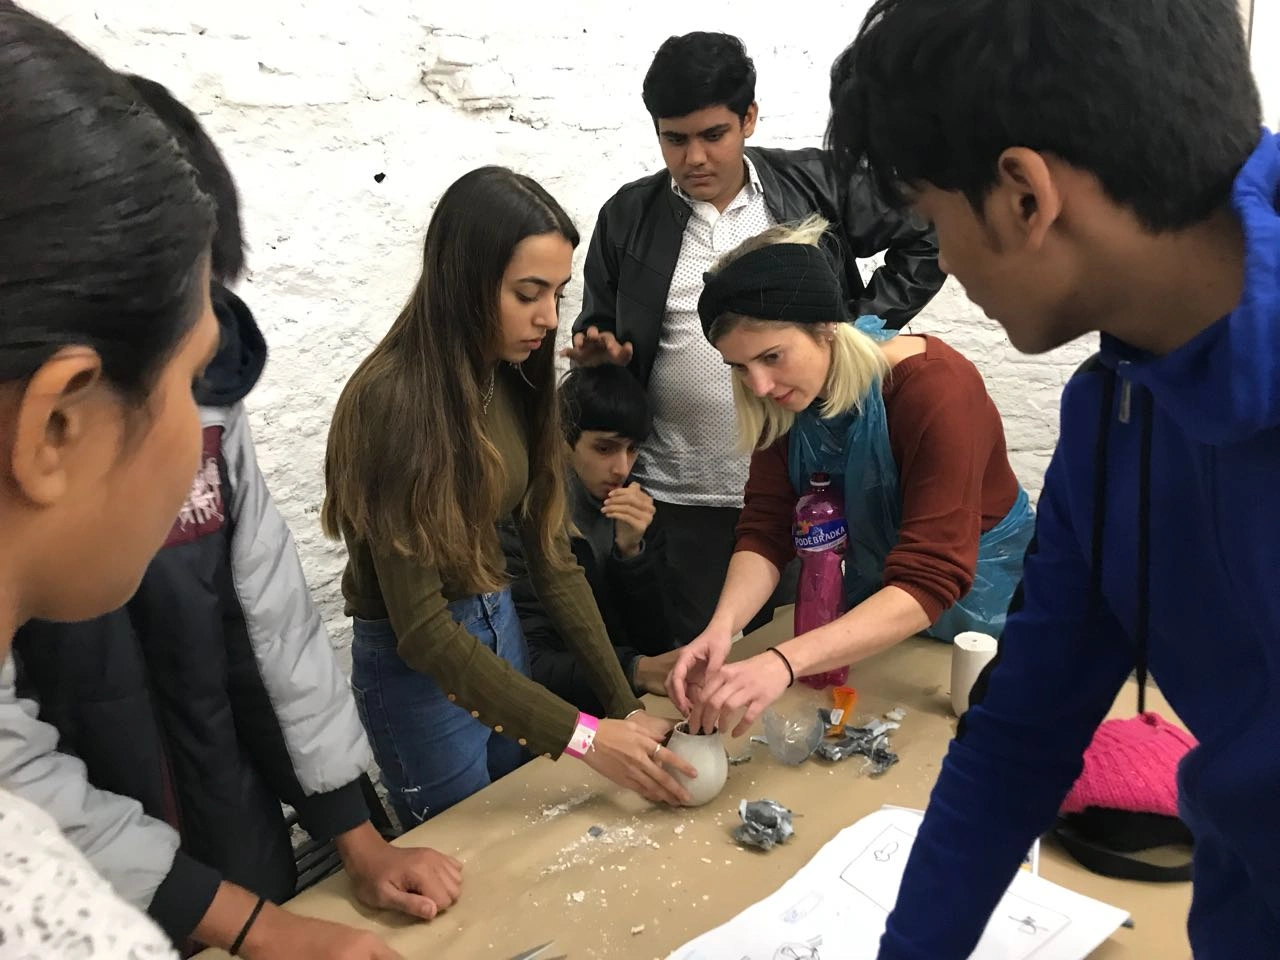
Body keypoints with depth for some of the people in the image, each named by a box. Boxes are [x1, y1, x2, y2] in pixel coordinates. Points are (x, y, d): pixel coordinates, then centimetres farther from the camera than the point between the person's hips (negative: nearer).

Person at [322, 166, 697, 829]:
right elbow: (420, 629, -26)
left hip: (499, 628, 6)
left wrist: (625, 706, -6)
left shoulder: (516, 378, -4)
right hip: (418, 665, -6)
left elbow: (551, 555, -1)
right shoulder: (394, 399, -26)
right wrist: (583, 738, -27)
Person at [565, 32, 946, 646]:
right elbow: (597, 334, 14)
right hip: (677, 501, 1)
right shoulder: (628, 217, 4)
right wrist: (599, 354, -8)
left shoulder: (814, 187, 0)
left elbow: (923, 242, 8)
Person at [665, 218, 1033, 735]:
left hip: (977, 597, -5)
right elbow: (766, 530, -16)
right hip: (873, 609, 5)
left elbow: (929, 581, -40)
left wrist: (783, 663, -52)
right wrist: (721, 628, -36)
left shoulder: (935, 390, -34)